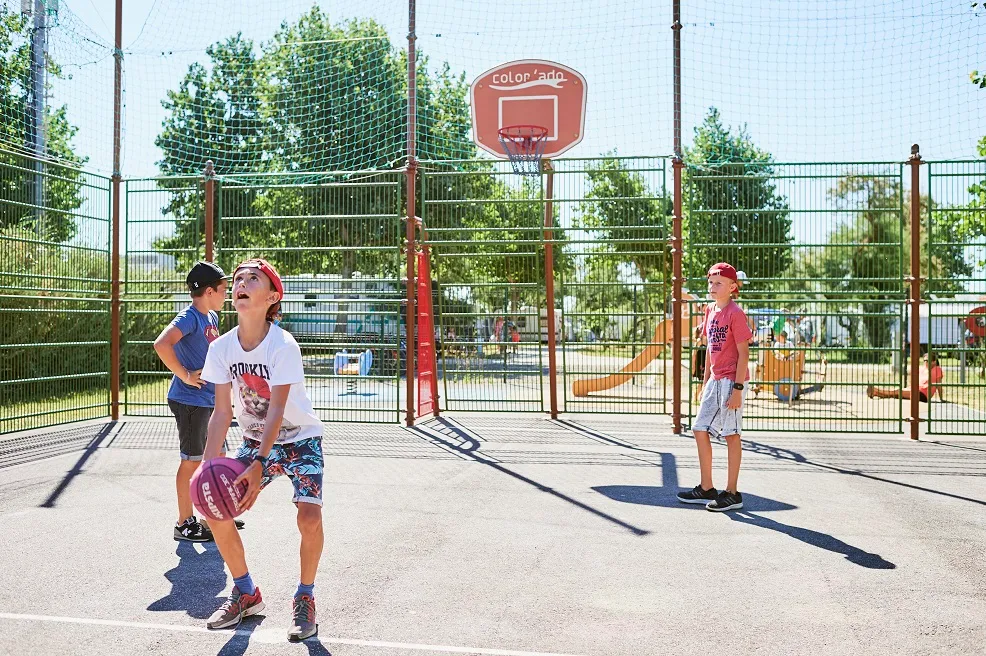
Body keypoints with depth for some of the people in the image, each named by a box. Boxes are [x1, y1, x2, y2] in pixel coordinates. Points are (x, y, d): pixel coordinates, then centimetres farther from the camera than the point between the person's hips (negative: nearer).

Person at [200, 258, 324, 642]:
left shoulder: (283, 345, -24)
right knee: (216, 509, -6)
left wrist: (260, 466, -37)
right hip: (255, 441, 5)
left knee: (309, 517, -24)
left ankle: (305, 599, 3)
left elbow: (276, 412, -28)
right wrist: (208, 464, -18)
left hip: (300, 440, -5)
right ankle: (246, 595, 17)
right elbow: (222, 412, -8)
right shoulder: (222, 347, -10)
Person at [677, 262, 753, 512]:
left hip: (731, 381, -8)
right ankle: (706, 489, 20)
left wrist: (738, 388, -17)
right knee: (700, 429, 9)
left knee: (731, 434, -1)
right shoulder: (710, 310, 11)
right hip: (715, 380, 8)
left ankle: (732, 493, 9)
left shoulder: (735, 313, -12)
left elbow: (743, 353, -14)